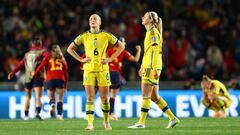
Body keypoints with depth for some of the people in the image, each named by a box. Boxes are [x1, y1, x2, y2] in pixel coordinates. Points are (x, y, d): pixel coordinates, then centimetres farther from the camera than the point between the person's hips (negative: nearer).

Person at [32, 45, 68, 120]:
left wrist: (34, 73, 13)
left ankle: (52, 105, -24)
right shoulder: (62, 59, 17)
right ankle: (59, 115, -7)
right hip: (60, 79, 0)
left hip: (50, 79, 0)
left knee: (51, 98, 9)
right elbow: (66, 72, 14)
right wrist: (65, 85, 18)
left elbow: (41, 66, -1)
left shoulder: (48, 58, 13)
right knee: (60, 99, 6)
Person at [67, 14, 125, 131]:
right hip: (88, 70, 0)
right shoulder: (84, 36, 6)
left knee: (104, 98, 2)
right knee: (90, 98, -6)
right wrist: (80, 59, 2)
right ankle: (90, 124, -6)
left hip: (103, 70, 0)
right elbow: (70, 48, 13)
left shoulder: (107, 36, 4)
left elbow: (121, 46, 13)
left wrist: (110, 59, 2)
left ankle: (106, 122, 18)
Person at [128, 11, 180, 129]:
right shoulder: (149, 32, 19)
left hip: (152, 67, -10)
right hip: (147, 66, 10)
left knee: (145, 95, -7)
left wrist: (154, 69, -22)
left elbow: (155, 51, -17)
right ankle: (172, 118, 12)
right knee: (154, 97, 10)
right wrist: (142, 67, 25)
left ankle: (141, 122, -5)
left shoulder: (153, 32, -10)